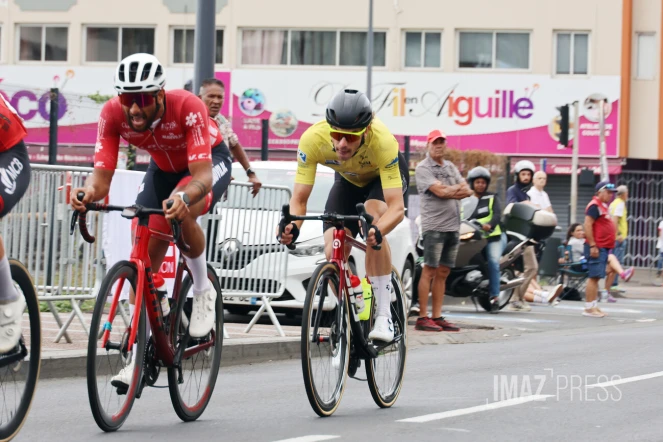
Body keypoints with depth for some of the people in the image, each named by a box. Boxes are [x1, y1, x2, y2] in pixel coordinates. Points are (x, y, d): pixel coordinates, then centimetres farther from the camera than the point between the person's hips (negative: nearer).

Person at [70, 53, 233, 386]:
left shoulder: (187, 108, -38)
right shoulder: (113, 114, -28)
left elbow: (202, 174, -44)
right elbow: (102, 174, -31)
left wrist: (184, 196, -66)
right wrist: (89, 191, -54)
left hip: (211, 162, -4)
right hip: (163, 168, 4)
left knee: (181, 214, -36)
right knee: (146, 254, -8)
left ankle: (203, 291, -9)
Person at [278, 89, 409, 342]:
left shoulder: (382, 141, -42)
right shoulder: (312, 139, -36)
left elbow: (397, 207, -44)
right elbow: (299, 199, -30)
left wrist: (378, 231, -65)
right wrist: (292, 226, -51)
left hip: (385, 175, -3)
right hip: (348, 180, 3)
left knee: (371, 217, -34)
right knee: (333, 254, -15)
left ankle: (384, 315, -27)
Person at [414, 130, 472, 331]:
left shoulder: (451, 167, 19)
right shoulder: (423, 168, -3)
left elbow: (467, 192, 8)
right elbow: (440, 191, -16)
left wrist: (449, 191, -9)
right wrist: (458, 187, -1)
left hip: (453, 226, 7)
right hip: (434, 226, -7)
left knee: (443, 273, 7)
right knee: (429, 271, -7)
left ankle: (437, 317, 10)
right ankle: (422, 318, -6)